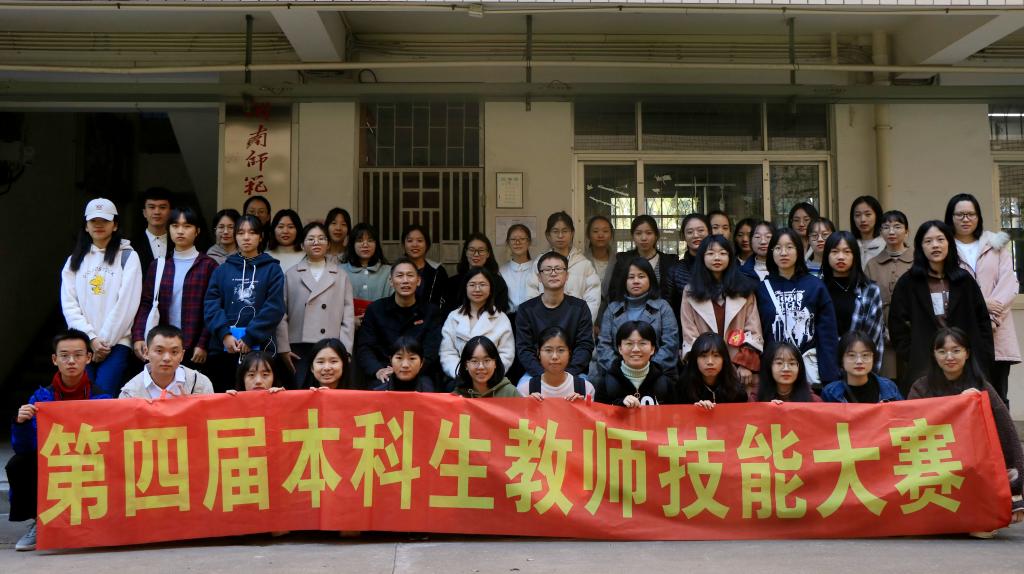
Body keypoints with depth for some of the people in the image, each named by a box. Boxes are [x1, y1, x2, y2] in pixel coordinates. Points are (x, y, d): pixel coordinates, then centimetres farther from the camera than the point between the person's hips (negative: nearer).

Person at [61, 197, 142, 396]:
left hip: (116, 342, -3)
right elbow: (68, 305, 7)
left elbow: (127, 303, -4)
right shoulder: (75, 260, 16)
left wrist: (105, 340, -6)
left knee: (102, 395, -14)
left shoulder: (128, 257, 5)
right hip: (82, 342, 3)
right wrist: (91, 338, -6)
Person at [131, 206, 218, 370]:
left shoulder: (208, 265, 2)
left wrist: (203, 344, -10)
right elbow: (145, 304, 8)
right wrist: (138, 337, -5)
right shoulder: (158, 265, 12)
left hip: (194, 350, -3)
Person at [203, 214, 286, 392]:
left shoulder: (272, 269, 6)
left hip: (259, 347, -2)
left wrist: (249, 338, -12)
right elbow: (211, 304, 3)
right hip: (222, 347, 2)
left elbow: (274, 308, -4)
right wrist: (225, 334, -13)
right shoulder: (222, 270, 13)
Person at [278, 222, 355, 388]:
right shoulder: (291, 275, 10)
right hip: (299, 349, 0)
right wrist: (283, 348, -2)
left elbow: (348, 317, 7)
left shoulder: (341, 276, 12)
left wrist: (345, 351, 0)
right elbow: (281, 314, 5)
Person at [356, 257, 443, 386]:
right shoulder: (375, 309, 11)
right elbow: (364, 348, 3)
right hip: (383, 380, -1)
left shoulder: (431, 311, 9)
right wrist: (378, 370, -18)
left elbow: (430, 352, -1)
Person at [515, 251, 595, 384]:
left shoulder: (579, 307, 5)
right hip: (536, 372, 0)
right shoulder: (526, 309, 4)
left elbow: (585, 346, -1)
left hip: (572, 373, 0)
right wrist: (543, 374, -20)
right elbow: (523, 349, -3)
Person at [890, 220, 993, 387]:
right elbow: (897, 325, 1)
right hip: (923, 366, -2)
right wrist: (911, 357, -6)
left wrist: (984, 359, 4)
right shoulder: (908, 283, 3)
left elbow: (982, 320, 12)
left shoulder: (964, 280, 11)